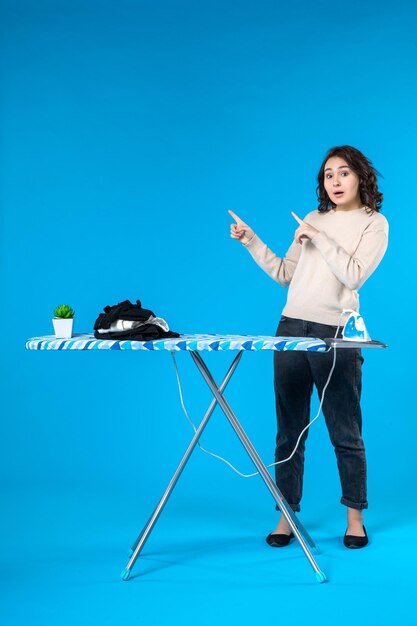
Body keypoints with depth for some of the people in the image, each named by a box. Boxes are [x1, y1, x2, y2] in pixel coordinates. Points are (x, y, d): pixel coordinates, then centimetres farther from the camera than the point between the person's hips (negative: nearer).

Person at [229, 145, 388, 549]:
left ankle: (355, 518, 15)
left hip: (335, 334, -4)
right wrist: (251, 241, 7)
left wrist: (319, 238, -11)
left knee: (345, 433, 1)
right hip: (291, 328, 5)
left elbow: (354, 275, -12)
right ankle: (287, 516, 13)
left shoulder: (374, 224, 2)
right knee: (289, 431, 6)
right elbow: (284, 274, 14)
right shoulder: (314, 220, 16)